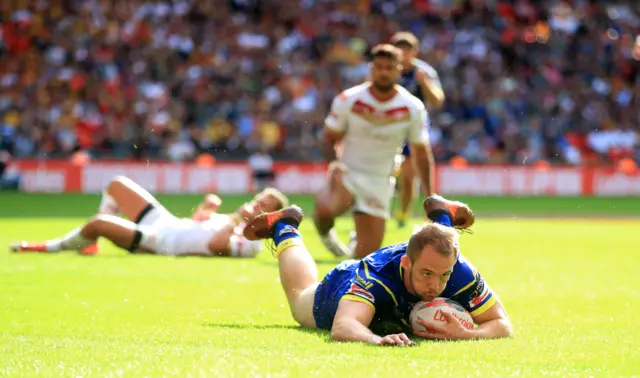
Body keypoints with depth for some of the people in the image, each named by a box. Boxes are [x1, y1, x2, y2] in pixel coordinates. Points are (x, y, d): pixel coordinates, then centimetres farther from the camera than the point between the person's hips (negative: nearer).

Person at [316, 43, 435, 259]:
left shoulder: (413, 109, -5)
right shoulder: (349, 100, -9)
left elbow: (421, 154, 5)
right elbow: (330, 138, 1)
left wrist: (431, 196, 4)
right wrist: (334, 163, -20)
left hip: (379, 182, 2)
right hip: (347, 173, -2)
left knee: (368, 253, -3)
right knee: (325, 210, -35)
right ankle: (325, 232, 3)